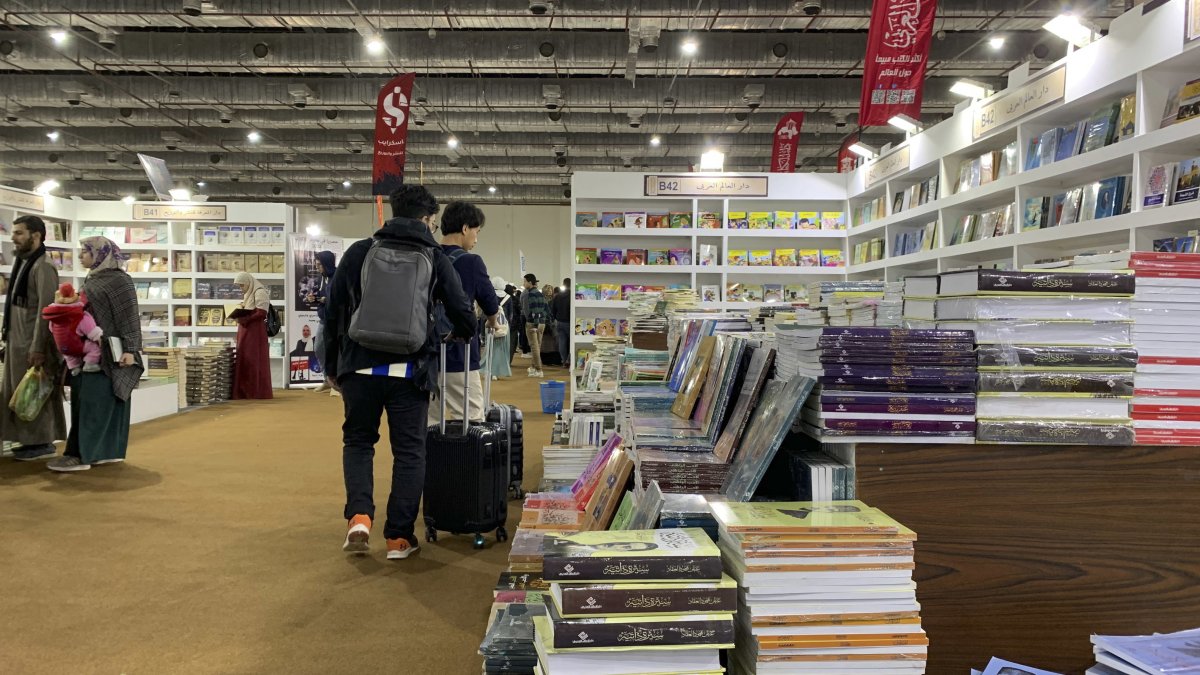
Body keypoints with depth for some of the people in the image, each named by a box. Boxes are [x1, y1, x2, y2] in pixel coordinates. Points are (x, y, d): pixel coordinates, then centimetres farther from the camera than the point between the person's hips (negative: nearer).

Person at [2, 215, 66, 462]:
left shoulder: (43, 267, -14)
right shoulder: (22, 263, 14)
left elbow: (46, 309, -19)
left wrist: (37, 348, -22)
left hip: (33, 343, -9)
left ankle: (43, 443, 5)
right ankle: (32, 440, 18)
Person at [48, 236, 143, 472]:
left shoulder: (118, 280, -12)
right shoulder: (91, 279, 15)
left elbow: (129, 317, -16)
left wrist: (130, 349, -21)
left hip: (108, 353, -9)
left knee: (92, 402, -8)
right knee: (87, 401, 10)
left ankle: (80, 454, -6)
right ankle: (109, 451, 15)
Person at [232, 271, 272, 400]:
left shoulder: (260, 292, -9)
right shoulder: (248, 294, 19)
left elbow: (261, 313, -18)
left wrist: (243, 319, -20)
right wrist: (239, 313, 2)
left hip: (255, 331, -9)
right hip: (246, 331, 9)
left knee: (254, 360, -5)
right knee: (243, 360, 6)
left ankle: (259, 392, 0)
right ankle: (245, 391, 9)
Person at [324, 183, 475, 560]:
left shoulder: (359, 252, 6)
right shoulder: (436, 258, 3)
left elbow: (333, 312, 8)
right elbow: (464, 319, 3)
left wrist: (331, 366, 18)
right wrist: (460, 334, 28)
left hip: (360, 366, 2)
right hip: (409, 371, -1)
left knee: (358, 441, 20)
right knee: (409, 452, 11)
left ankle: (359, 516, 4)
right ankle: (399, 537, 13)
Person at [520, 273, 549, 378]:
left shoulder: (530, 294, -13)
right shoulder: (540, 294, 14)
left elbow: (534, 310, -21)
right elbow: (546, 308, 15)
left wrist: (535, 323, -24)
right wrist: (547, 320, 16)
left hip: (532, 323, -8)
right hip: (542, 322, 8)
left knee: (534, 346, -6)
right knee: (538, 346, 16)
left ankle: (538, 370, -8)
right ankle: (534, 366, 27)